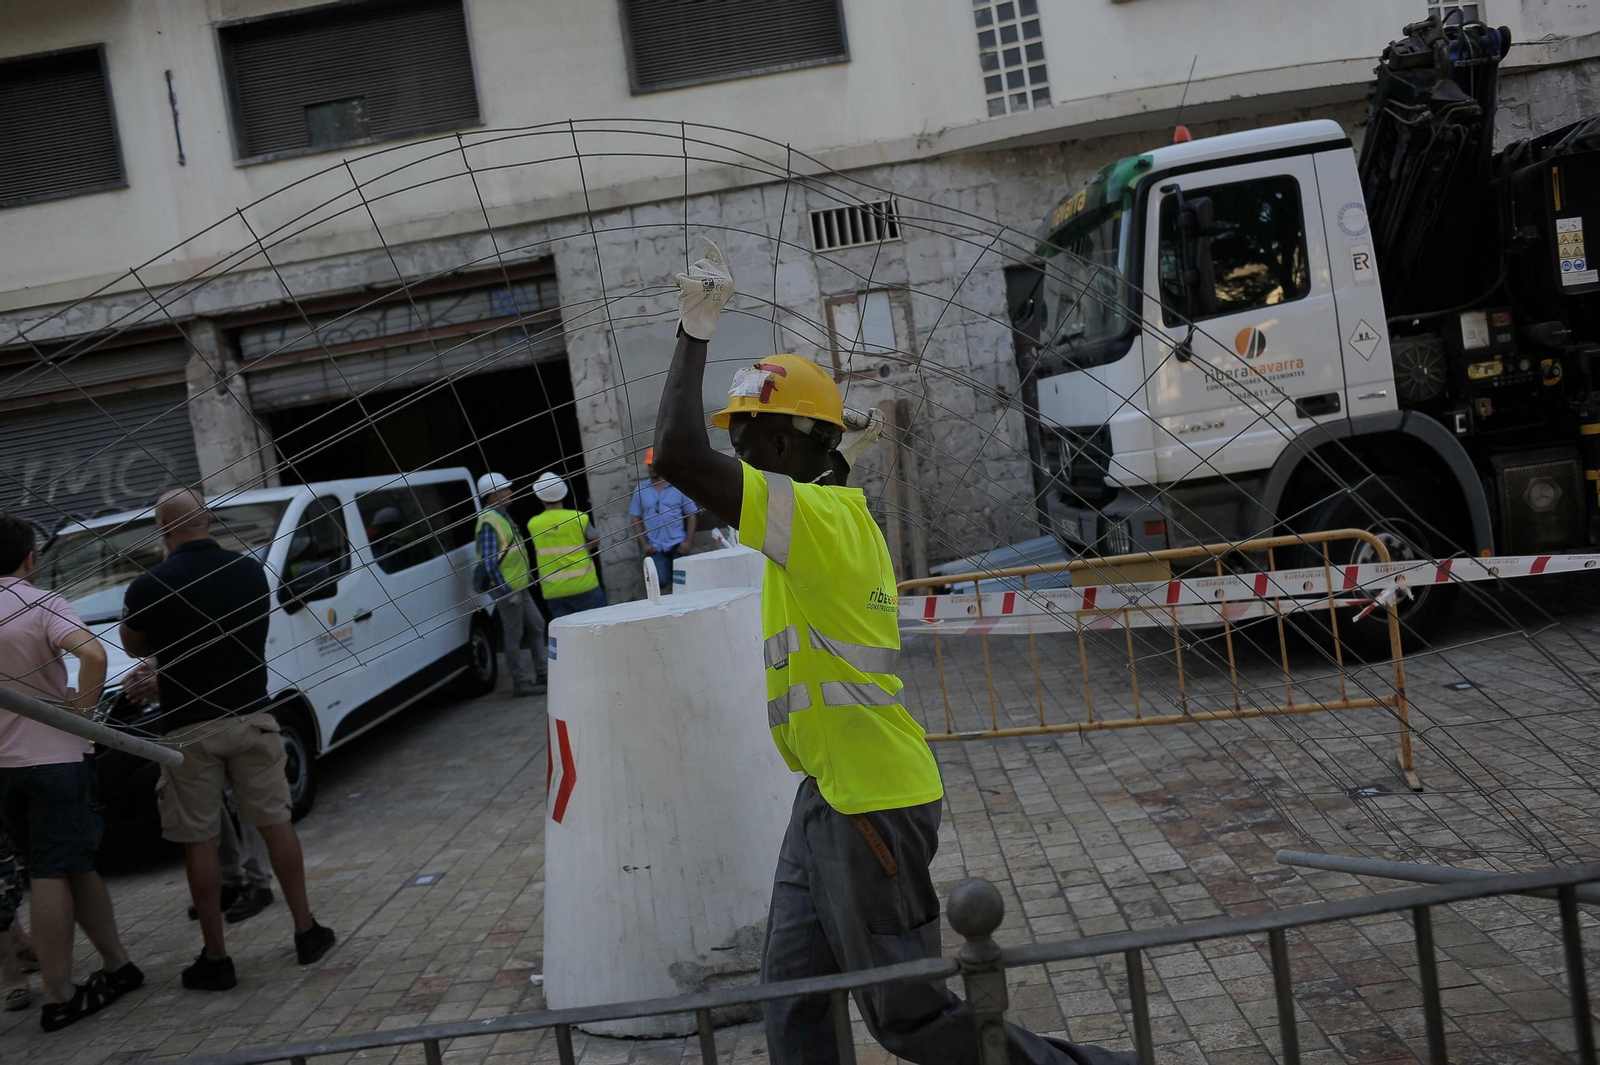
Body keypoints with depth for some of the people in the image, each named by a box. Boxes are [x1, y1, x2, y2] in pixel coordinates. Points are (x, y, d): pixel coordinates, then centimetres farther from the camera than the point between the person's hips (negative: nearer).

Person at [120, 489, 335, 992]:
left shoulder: (149, 586, -11)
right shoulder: (251, 571, -2)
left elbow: (134, 647, 6)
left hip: (188, 729, -3)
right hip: (251, 718, 3)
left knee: (200, 842, 6)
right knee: (275, 823, 13)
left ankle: (215, 958, 12)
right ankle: (306, 931, 20)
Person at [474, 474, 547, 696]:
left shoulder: (501, 517, 14)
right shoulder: (489, 522, -17)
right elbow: (489, 563, -22)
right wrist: (508, 592, -22)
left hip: (519, 586, 10)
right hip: (506, 588, -10)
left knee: (536, 626, 14)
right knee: (514, 636, -2)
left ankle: (541, 673, 22)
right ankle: (520, 683, 6)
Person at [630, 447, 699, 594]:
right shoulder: (640, 490, 6)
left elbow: (692, 515, 2)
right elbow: (636, 518, 9)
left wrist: (688, 541, -7)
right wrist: (644, 543, -1)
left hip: (678, 545, -1)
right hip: (655, 548, 1)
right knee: (662, 584, -7)